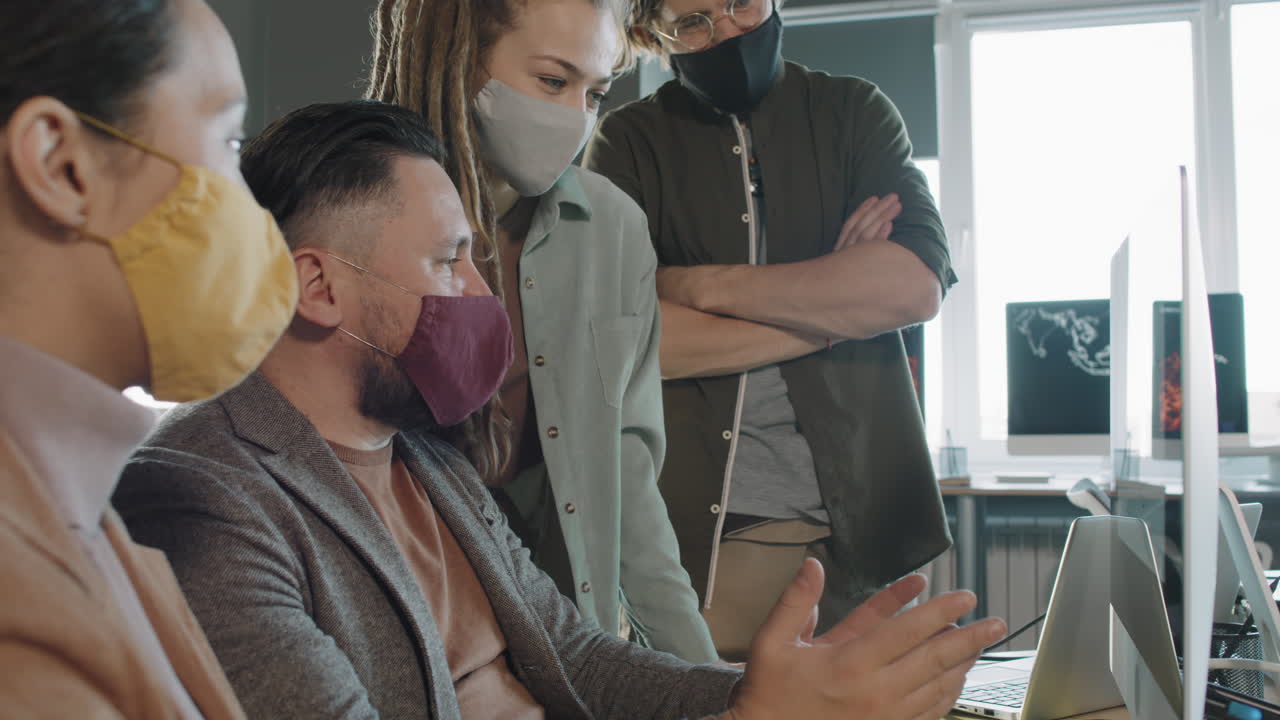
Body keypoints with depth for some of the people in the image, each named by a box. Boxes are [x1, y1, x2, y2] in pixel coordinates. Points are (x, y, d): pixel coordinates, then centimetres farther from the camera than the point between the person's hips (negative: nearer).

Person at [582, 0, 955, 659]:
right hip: (696, 524, -1)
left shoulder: (853, 112, 7)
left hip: (858, 519, 2)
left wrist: (700, 284, -10)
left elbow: (917, 284, -10)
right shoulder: (627, 142, 3)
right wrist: (831, 309, -10)